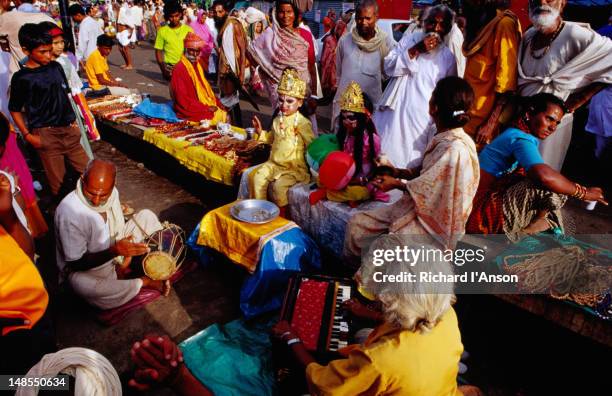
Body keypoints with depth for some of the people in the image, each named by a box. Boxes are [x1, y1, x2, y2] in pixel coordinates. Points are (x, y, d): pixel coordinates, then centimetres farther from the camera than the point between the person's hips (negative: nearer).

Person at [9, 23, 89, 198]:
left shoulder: (55, 67, 6)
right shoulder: (21, 78, -7)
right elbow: (15, 110, -1)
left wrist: (73, 121, 12)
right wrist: (27, 135, -10)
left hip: (68, 130, 5)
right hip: (45, 135, -5)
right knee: (58, 182, 2)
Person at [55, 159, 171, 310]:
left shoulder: (112, 194, -13)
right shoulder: (69, 211, -32)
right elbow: (76, 263, -26)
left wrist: (124, 250, -11)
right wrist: (114, 251, -36)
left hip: (117, 255, 6)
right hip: (85, 269, -5)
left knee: (146, 216, -1)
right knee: (81, 285, -41)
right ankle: (144, 282, -14)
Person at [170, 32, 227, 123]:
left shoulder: (198, 65, 12)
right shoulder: (179, 69, -14)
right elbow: (183, 100, -19)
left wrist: (217, 104, 3)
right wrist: (206, 108, -18)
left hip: (205, 107, 8)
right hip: (190, 112, -8)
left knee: (225, 114, -7)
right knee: (217, 117, -19)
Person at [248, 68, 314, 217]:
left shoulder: (303, 124, -9)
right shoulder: (277, 120, 10)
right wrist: (260, 133, 10)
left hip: (295, 167, -6)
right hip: (275, 163, 6)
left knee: (279, 185, -28)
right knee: (256, 177, -14)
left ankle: (281, 214, -3)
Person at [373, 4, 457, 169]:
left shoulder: (448, 57, 6)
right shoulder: (409, 40, 7)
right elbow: (389, 67, -4)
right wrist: (416, 50, -12)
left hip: (422, 120, 0)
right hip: (395, 111, 1)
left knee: (412, 165, 0)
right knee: (385, 158, 3)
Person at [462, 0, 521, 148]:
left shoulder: (504, 24, -13)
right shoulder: (479, 21, 13)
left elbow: (506, 81, -17)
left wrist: (491, 125, -19)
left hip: (485, 117, -8)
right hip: (469, 112, 8)